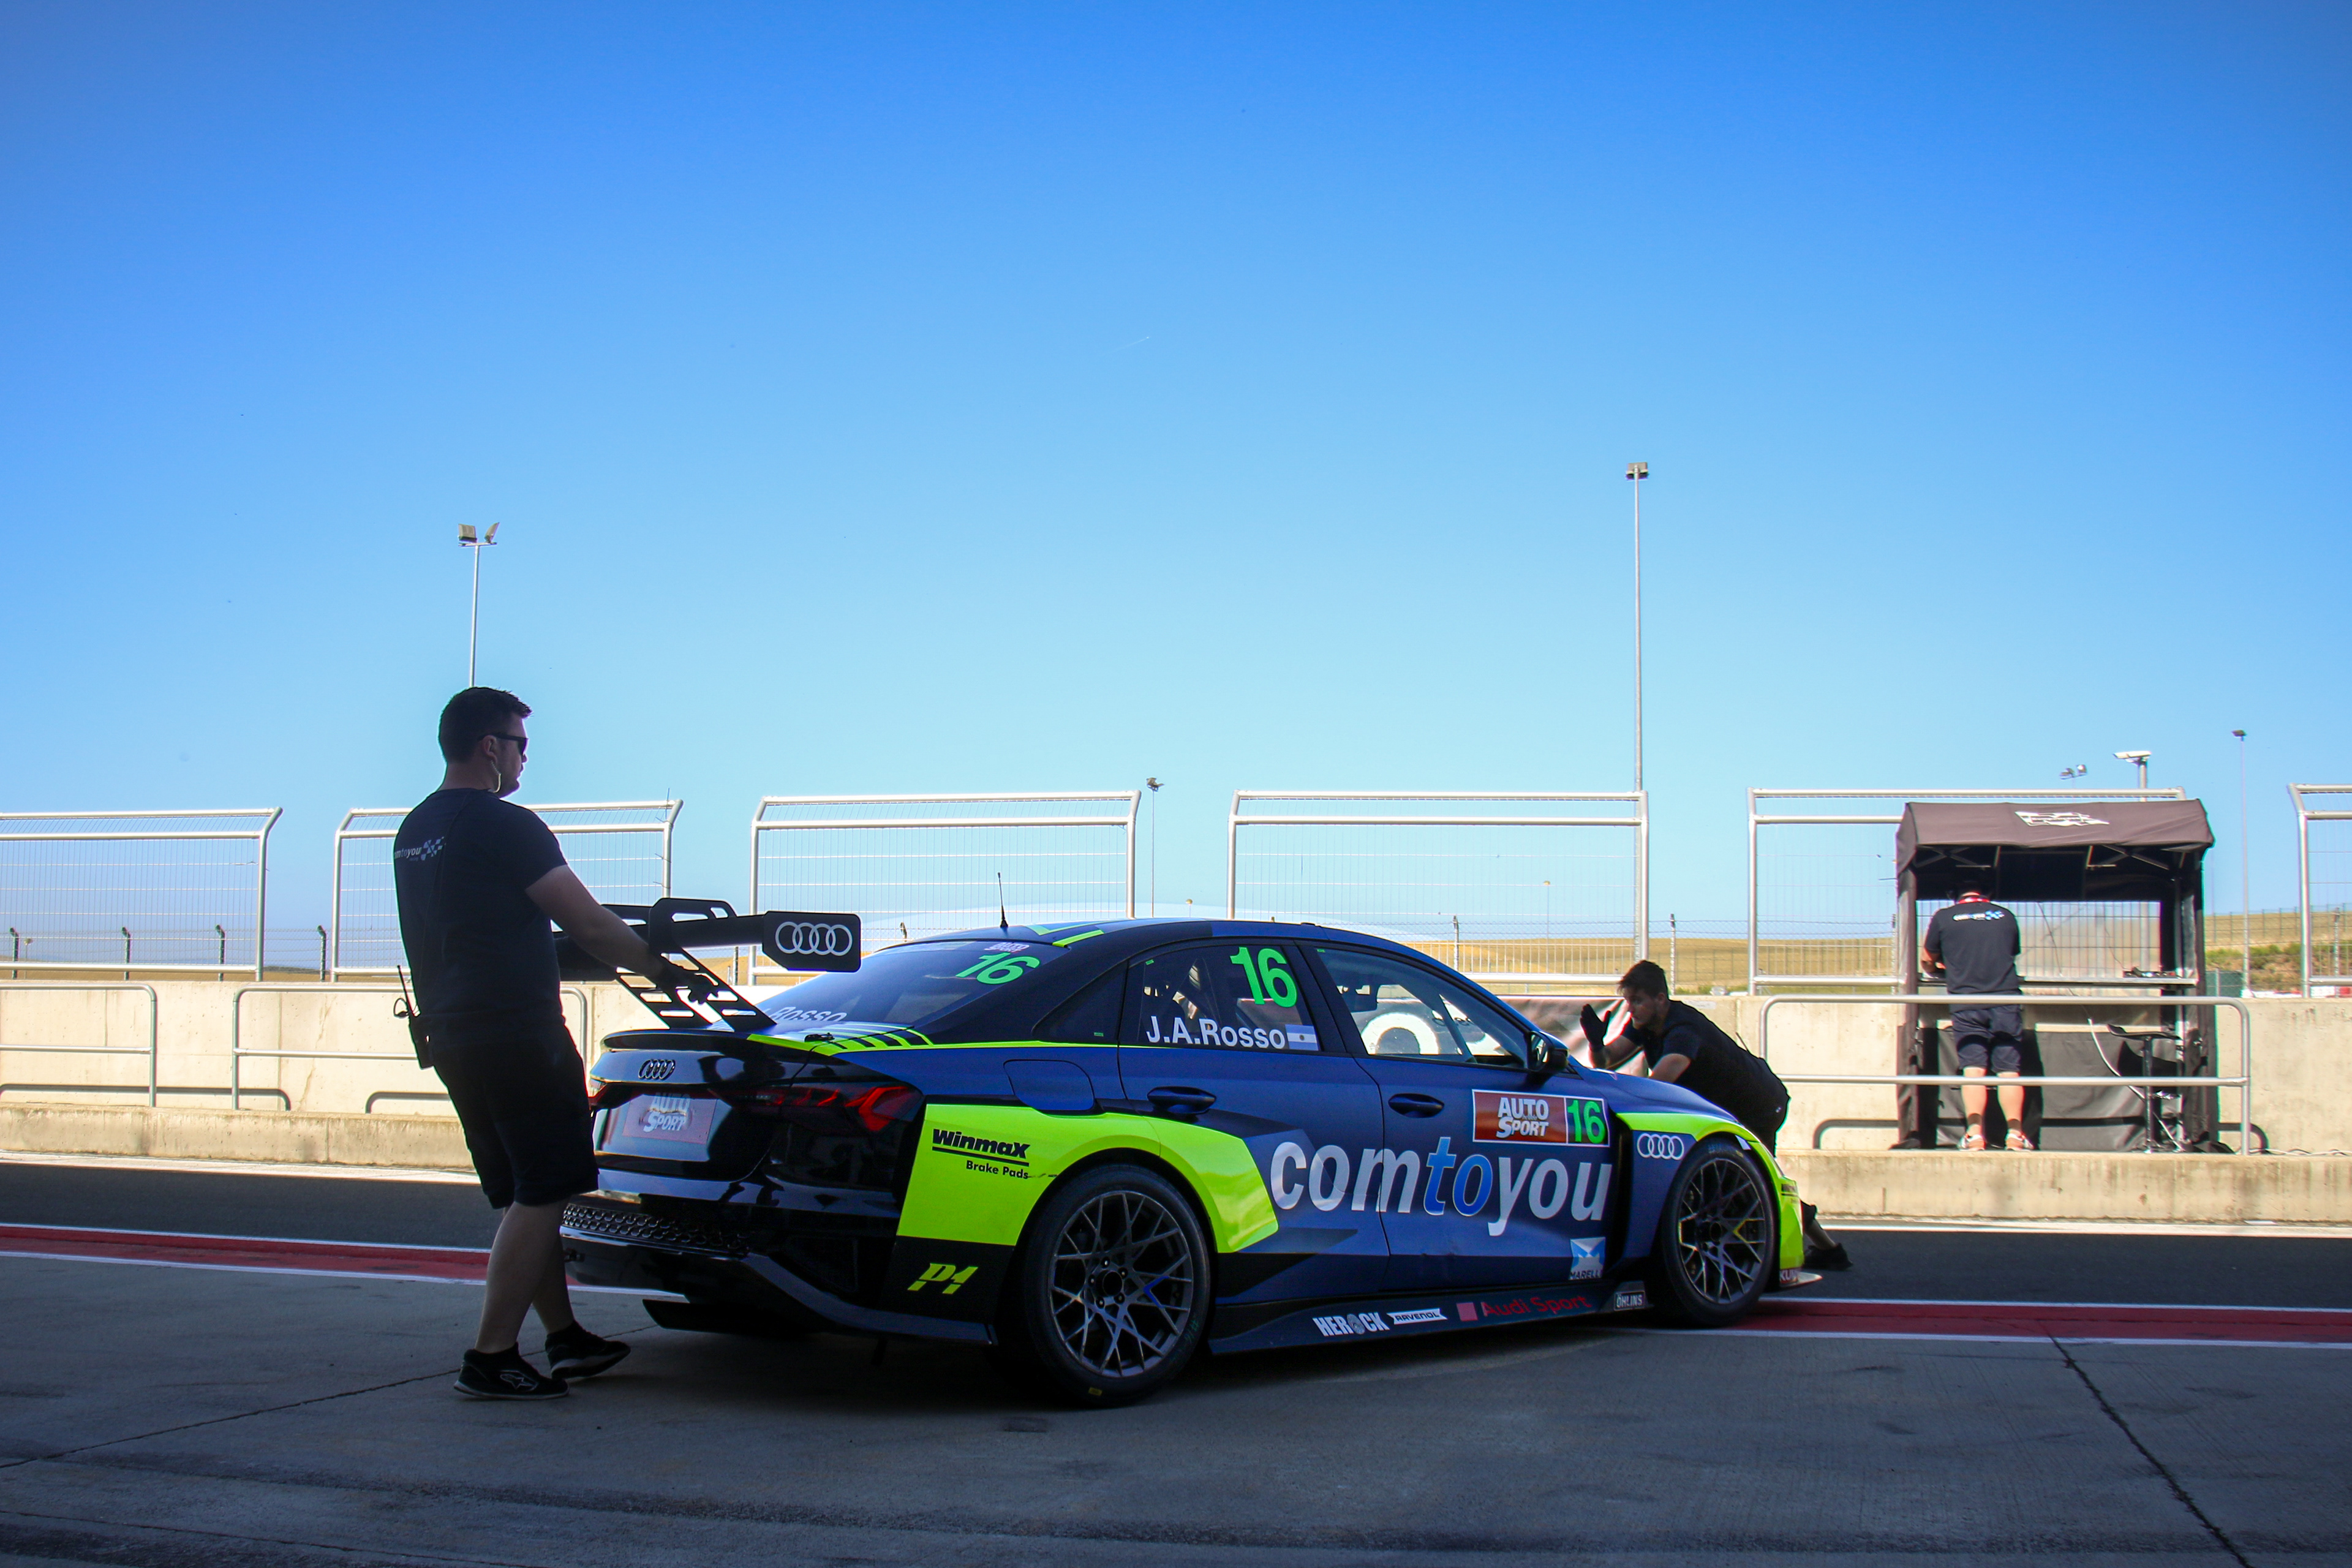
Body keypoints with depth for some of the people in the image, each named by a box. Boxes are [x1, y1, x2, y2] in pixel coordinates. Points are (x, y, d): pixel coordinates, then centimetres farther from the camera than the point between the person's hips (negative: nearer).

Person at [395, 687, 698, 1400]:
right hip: (517, 1034, -9)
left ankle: (564, 1339, 21)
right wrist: (655, 964, 0)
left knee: (521, 1197, 15)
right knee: (540, 1196, -3)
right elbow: (586, 922, -14)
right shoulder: (504, 825, -13)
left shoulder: (414, 831, 14)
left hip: (452, 1038, 9)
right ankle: (491, 1357, -3)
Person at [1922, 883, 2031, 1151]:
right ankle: (2016, 1133, -3)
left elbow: (1927, 960, 17)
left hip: (1966, 1001, -1)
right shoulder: (2006, 917, 12)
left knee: (1973, 1068, -2)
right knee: (2009, 1070, 3)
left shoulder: (1943, 917, 5)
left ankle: (1975, 1133, -11)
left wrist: (1938, 971, 39)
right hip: (2006, 1001, 1)